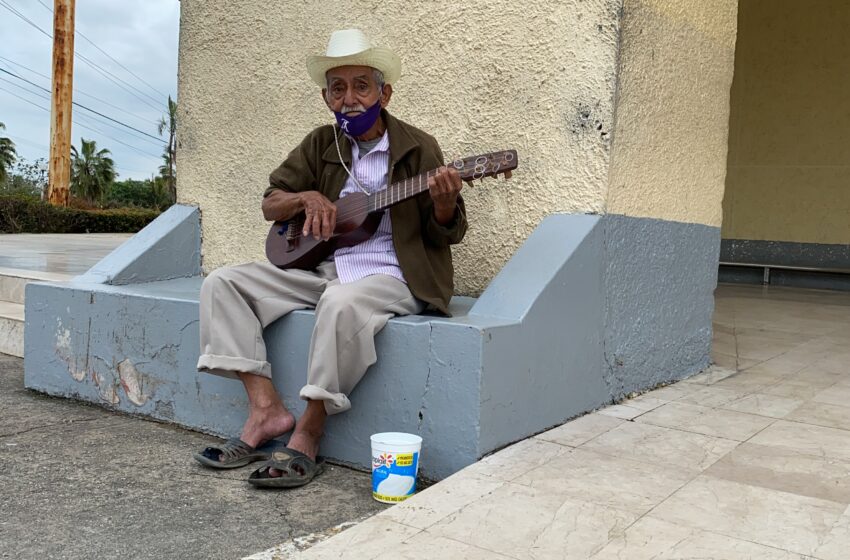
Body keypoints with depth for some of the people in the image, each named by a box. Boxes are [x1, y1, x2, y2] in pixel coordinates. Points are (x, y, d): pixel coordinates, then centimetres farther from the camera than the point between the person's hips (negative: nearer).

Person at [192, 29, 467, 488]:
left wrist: (444, 202, -26)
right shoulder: (320, 145, 11)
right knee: (222, 283, -7)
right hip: (322, 267, 6)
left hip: (390, 275, -6)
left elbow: (447, 233, -2)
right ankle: (265, 409, -13)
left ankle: (307, 436, -23)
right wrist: (306, 198, -8)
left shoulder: (418, 148, -1)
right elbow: (270, 204, 14)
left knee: (342, 302, -39)